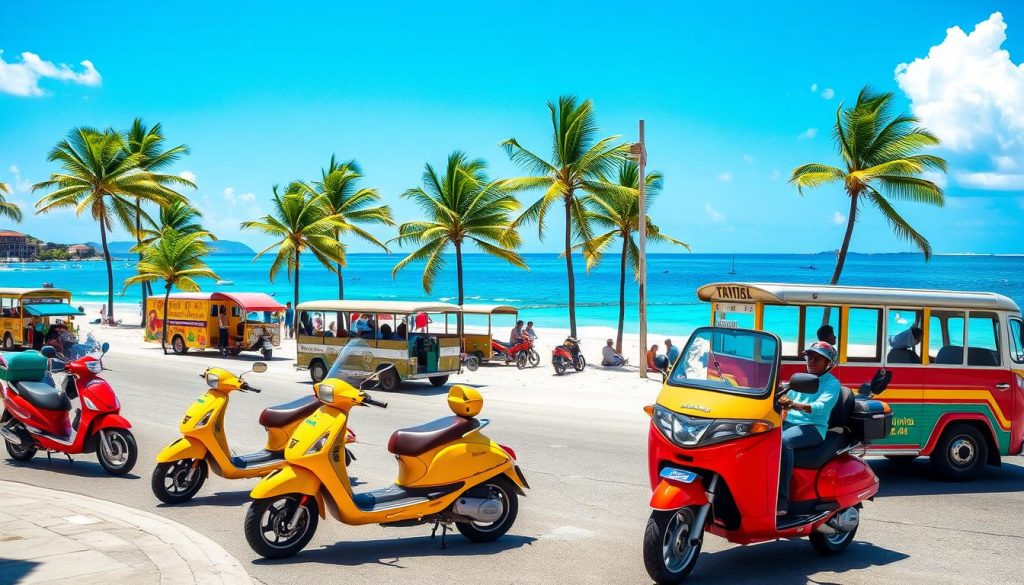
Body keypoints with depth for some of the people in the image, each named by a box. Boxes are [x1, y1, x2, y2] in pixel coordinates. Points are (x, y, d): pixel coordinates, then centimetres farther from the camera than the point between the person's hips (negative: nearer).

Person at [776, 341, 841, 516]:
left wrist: (795, 405, -34)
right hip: (790, 423, 6)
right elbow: (788, 397, 21)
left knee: (783, 441, -37)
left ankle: (781, 501, -39)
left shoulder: (832, 384, 4)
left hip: (812, 427, -6)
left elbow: (821, 407, -15)